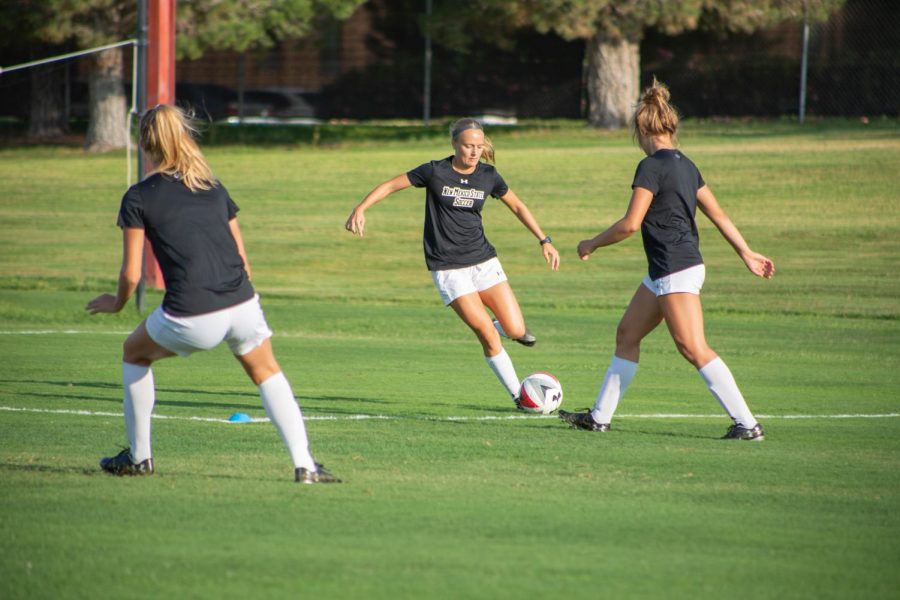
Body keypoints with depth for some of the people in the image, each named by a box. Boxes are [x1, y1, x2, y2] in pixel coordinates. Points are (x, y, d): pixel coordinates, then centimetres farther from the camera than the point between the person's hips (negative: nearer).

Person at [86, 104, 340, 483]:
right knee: (267, 374, 24)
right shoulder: (215, 189, 16)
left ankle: (138, 457, 28)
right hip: (242, 305, 3)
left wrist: (117, 303, 23)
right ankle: (304, 464, 9)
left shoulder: (138, 198, 4)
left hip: (192, 320, -3)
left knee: (135, 353, 26)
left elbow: (131, 274, 3)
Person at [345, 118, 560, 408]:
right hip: (448, 268, -4)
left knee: (516, 330, -6)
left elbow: (517, 206, 14)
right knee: (488, 336, -12)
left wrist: (544, 241, 11)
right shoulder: (435, 172, -10)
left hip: (483, 260, 4)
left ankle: (504, 328, 31)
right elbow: (390, 185, -6)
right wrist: (360, 208, -20)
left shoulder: (488, 176, 0)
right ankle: (517, 396, 2)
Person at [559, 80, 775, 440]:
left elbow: (630, 224, -17)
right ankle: (600, 417, 22)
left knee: (693, 349, -10)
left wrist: (592, 244, -2)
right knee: (627, 334, 16)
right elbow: (718, 214, 15)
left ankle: (747, 424, -12)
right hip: (665, 273, 10)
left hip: (675, 272, -10)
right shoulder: (685, 165, 12)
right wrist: (746, 253, 20)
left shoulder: (652, 167, -14)